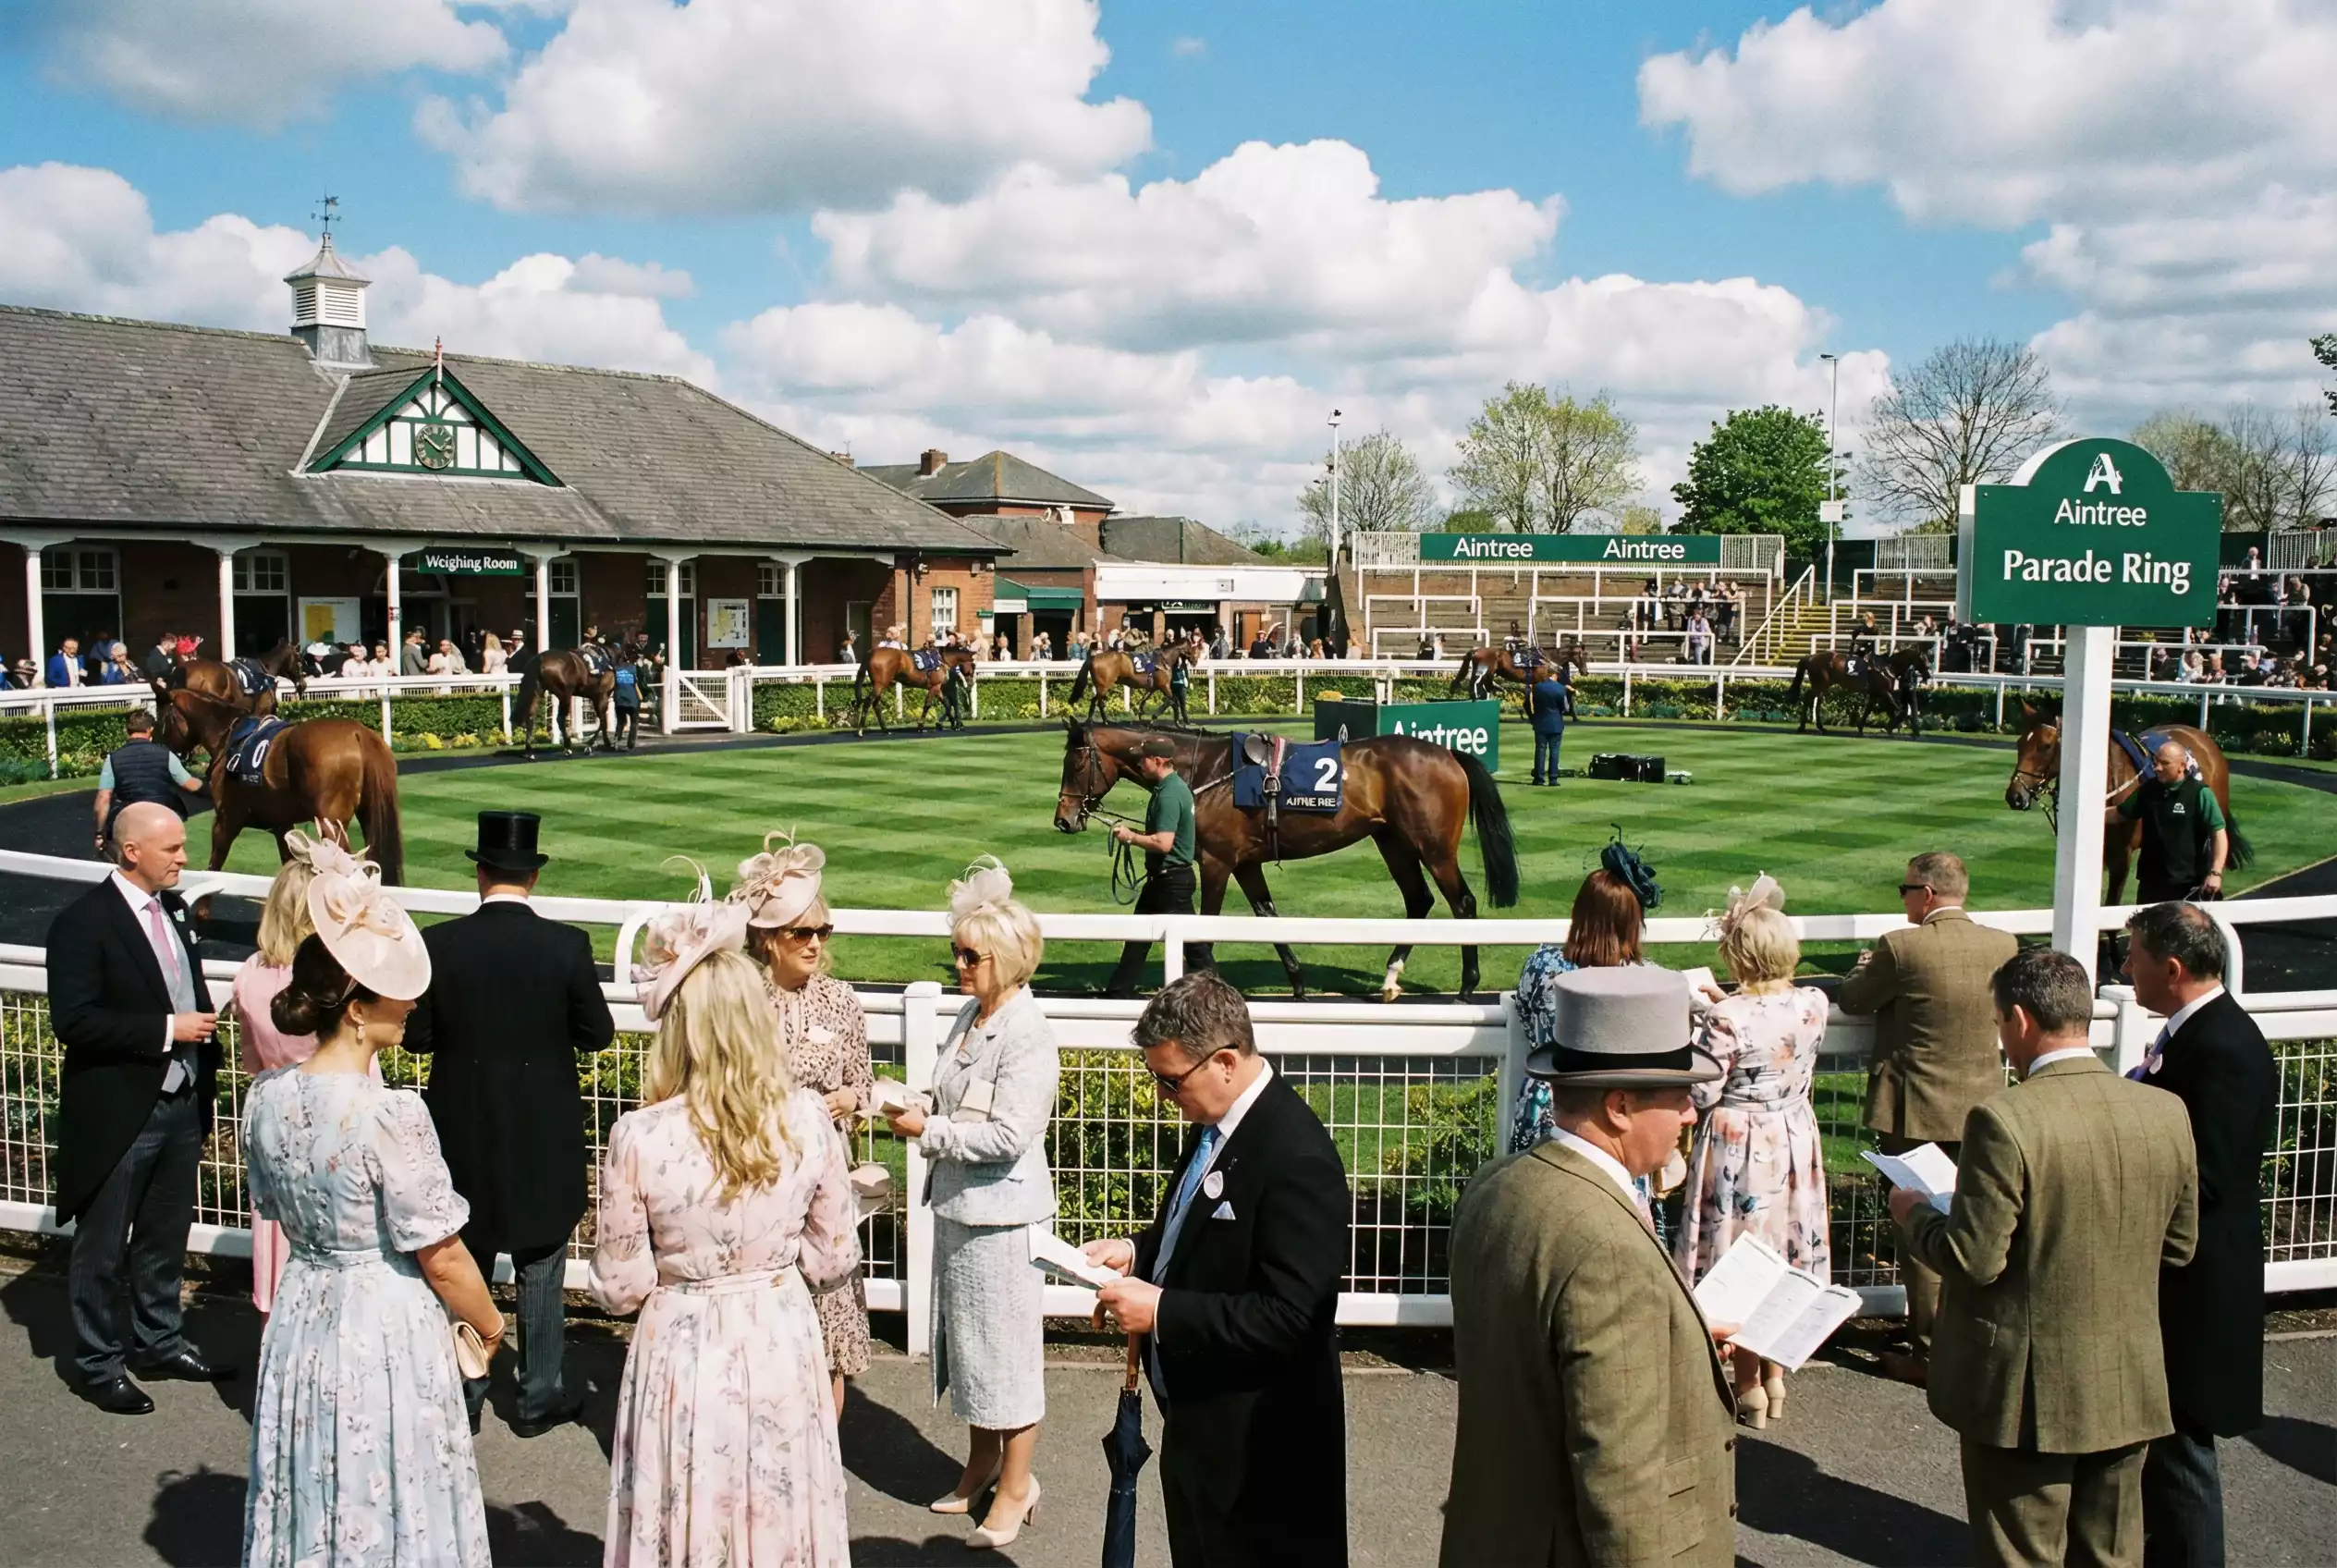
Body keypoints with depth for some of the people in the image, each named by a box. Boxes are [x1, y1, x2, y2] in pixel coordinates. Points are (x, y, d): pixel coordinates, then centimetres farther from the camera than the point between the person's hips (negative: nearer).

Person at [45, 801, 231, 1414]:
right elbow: (72, 1019, -22)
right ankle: (97, 1364, 23)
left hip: (180, 1104, 7)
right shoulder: (83, 922, -16)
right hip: (118, 1114, -7)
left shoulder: (173, 909, 7)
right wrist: (165, 1030, -22)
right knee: (103, 1248, 9)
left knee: (166, 1237, 20)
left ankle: (159, 1341, 35)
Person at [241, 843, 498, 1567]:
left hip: (301, 1319, 7)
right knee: (386, 1504, 11)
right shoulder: (391, 1115, -25)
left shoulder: (265, 1097, -5)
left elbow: (280, 1213, 11)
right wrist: (490, 1324, 0)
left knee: (314, 1500, 22)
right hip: (386, 1330, -6)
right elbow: (441, 1260, -18)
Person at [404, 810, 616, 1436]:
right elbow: (596, 1033, -7)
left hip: (464, 1132, 1)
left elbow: (417, 1036, -5)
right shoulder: (567, 945, -14)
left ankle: (463, 1390, 26)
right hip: (544, 1137, -1)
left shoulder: (440, 944, -11)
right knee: (540, 1268, 11)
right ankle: (539, 1396, 19)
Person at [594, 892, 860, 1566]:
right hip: (781, 1348, 2)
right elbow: (836, 1259, -2)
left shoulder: (640, 1138, -18)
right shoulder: (806, 1118, -11)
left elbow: (620, 1287, -9)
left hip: (684, 1354, -2)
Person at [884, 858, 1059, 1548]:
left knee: (1004, 1347, 4)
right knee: (965, 1337, 19)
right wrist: (924, 1118, -1)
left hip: (1000, 1213, -8)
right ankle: (981, 1460, 37)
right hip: (956, 1203, 8)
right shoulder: (970, 1016, 6)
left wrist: (927, 1130, -17)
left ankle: (1015, 1483, 20)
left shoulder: (1028, 1037, -20)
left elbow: (1007, 1134, -24)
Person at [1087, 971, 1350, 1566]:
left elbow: (1287, 1317, -28)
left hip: (1255, 1446, -9)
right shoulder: (1214, 1124, 2)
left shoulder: (1296, 1157, -26)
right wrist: (1138, 1250, 0)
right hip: (1195, 1421, 9)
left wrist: (1163, 1311, -24)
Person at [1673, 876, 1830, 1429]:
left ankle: (1750, 1391, 18)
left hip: (1739, 1147, -5)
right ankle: (1775, 1382, 31)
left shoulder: (1727, 1017, -24)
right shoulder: (1814, 1003, -7)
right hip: (1795, 1139, 6)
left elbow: (1702, 1093, -18)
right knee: (1785, 1258, 18)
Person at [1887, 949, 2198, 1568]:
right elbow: (2179, 1245, 6)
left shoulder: (2005, 1121, -23)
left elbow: (1974, 1261, -20)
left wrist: (1914, 1216, -1)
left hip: (2028, 1392, -5)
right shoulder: (2167, 1112, -5)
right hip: (2130, 1387, 5)